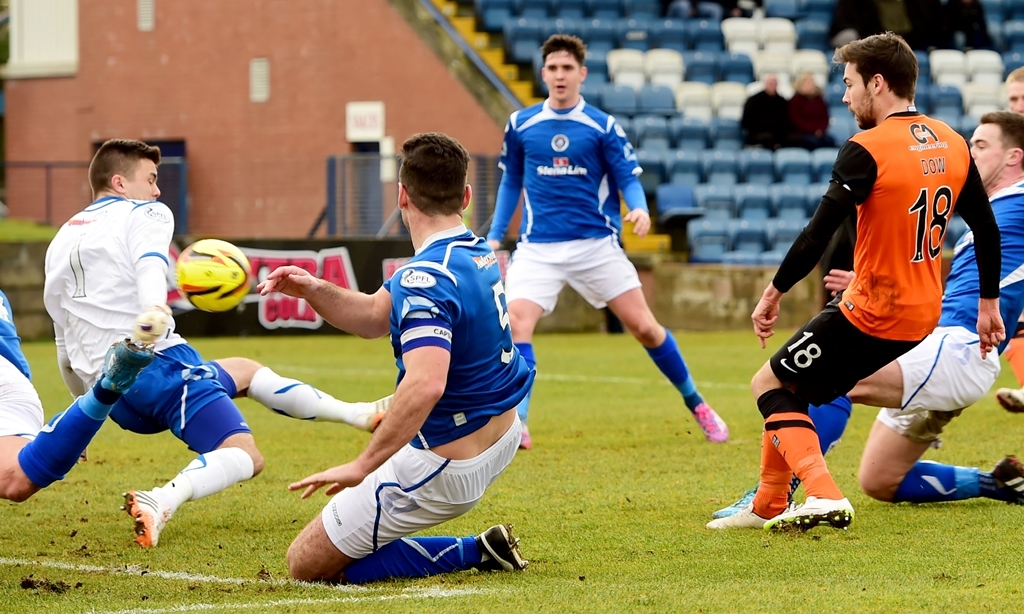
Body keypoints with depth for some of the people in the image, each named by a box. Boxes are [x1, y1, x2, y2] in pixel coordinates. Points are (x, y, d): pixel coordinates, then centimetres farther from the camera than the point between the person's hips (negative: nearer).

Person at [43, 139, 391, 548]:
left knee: (243, 371, 30)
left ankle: (358, 414, 34)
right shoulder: (144, 214, 3)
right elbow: (150, 265, -22)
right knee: (244, 458, -14)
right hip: (156, 363, -8)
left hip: (110, 394, 8)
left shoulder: (62, 240, 23)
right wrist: (155, 309, -42)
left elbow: (65, 349, 27)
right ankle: (161, 502, -39)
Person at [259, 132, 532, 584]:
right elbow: (374, 316, 10)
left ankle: (474, 553, -3)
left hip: (445, 470, -8)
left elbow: (425, 385, -41)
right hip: (503, 435, 8)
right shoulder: (480, 254, 2)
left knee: (307, 565, 1)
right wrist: (313, 289, -6)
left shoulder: (424, 279, -27)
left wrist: (362, 466, -38)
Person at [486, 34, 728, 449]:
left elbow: (629, 180, -1)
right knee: (516, 323, -21)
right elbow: (511, 182, 16)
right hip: (538, 248, 1)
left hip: (596, 244, -1)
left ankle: (696, 404, 21)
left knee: (644, 327, 2)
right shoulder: (520, 125, 5)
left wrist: (640, 210, -23)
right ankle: (516, 426, -19)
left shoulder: (603, 127, -1)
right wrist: (494, 237, 13)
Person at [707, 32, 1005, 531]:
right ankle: (768, 507, 25)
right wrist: (989, 304, 20)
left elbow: (818, 234, -20)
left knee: (770, 386, 6)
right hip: (923, 315, 8)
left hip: (872, 313, -8)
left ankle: (824, 496, -10)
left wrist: (774, 293, -8)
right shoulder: (953, 144, 6)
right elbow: (987, 230, 12)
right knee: (793, 385, 22)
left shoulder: (867, 150, -17)